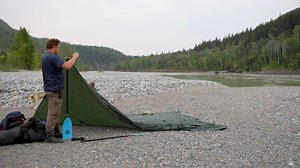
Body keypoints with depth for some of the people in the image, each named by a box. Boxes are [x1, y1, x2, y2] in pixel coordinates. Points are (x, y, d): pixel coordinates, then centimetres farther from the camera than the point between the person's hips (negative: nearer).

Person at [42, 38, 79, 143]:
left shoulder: (45, 57, 16)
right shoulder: (53, 57, -18)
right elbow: (67, 66, -30)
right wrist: (74, 57, -17)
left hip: (49, 89, 11)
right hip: (55, 90, -11)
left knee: (55, 113, 16)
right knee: (53, 113, -4)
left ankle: (56, 133, 24)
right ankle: (49, 136, 3)